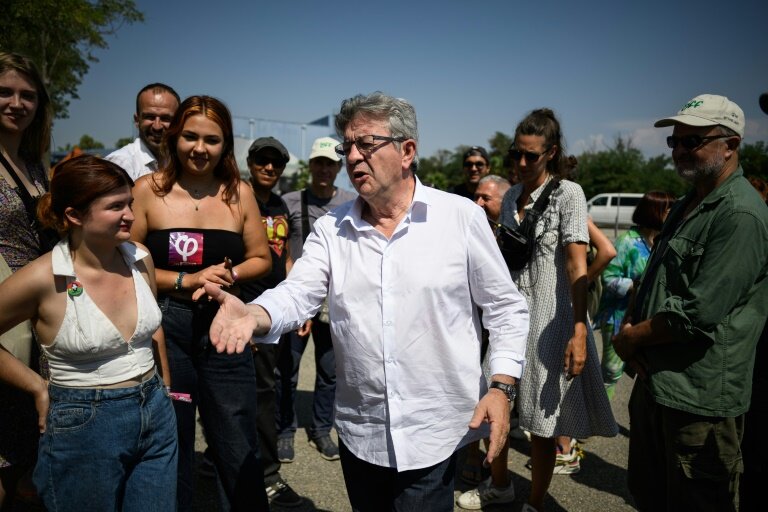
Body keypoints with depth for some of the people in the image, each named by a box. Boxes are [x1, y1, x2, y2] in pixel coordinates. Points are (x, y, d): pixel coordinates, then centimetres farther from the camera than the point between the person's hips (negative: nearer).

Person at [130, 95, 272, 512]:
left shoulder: (238, 192, 2)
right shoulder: (149, 189, -2)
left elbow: (261, 259, 9)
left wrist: (228, 275, -10)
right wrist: (186, 280, -12)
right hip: (165, 326, -1)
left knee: (238, 453, 7)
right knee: (169, 447, 14)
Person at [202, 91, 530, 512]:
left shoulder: (461, 216, -6)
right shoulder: (331, 229, 2)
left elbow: (506, 307, -2)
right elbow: (296, 294, -9)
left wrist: (501, 387, -10)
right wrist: (251, 314, -30)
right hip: (359, 432, 4)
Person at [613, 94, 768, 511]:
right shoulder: (686, 206, 13)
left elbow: (697, 314, -24)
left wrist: (630, 338, -10)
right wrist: (630, 326, -1)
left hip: (700, 397, -9)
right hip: (654, 381, 9)